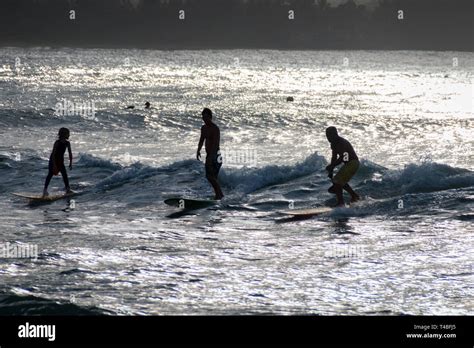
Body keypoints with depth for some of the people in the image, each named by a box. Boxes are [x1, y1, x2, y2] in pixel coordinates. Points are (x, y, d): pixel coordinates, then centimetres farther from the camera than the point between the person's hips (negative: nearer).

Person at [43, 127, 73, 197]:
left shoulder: (67, 143, -3)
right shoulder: (57, 142, -21)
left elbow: (70, 153, 7)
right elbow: (53, 154, -23)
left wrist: (70, 163, 3)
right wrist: (54, 165, -26)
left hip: (60, 161, 6)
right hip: (53, 160, -6)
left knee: (65, 175, 1)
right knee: (50, 174, -8)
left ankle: (68, 189, 6)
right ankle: (45, 190, -8)